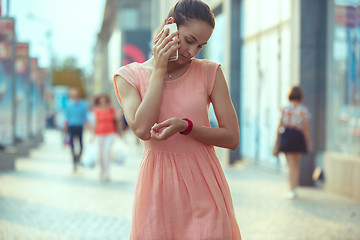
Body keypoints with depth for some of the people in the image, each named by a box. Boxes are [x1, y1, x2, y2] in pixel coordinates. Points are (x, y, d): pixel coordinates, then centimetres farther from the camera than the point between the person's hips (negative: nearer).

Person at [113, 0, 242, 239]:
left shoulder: (210, 72, 1)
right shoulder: (129, 76, 1)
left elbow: (232, 138, -2)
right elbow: (142, 129, -16)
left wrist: (185, 126, -17)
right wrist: (159, 69, -11)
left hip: (202, 183, 0)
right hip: (157, 185, 0)